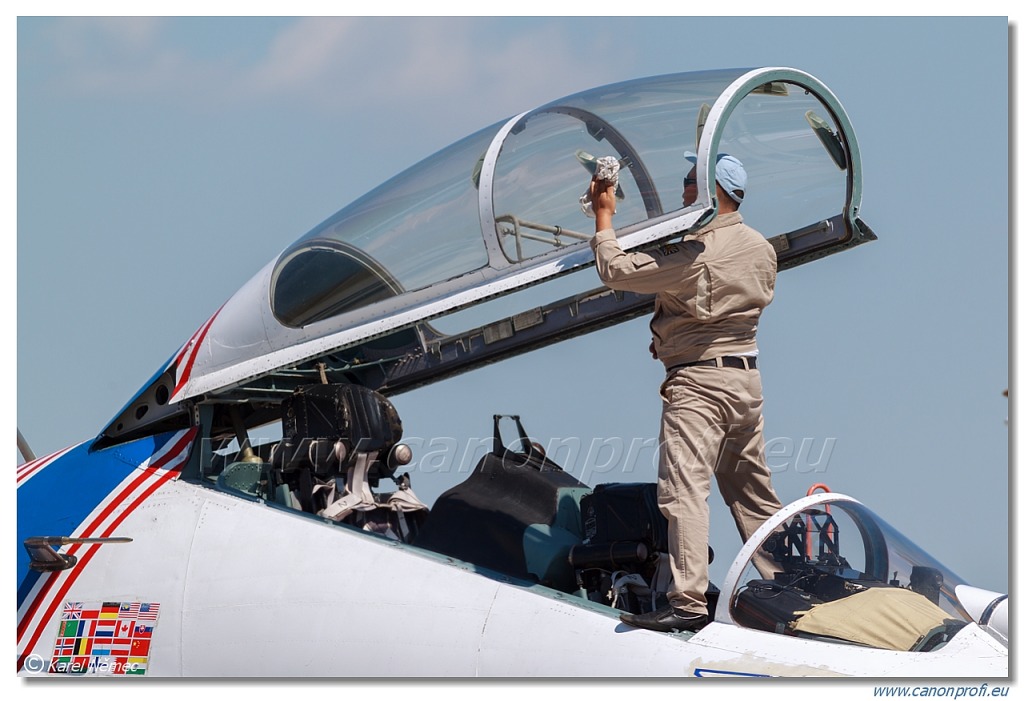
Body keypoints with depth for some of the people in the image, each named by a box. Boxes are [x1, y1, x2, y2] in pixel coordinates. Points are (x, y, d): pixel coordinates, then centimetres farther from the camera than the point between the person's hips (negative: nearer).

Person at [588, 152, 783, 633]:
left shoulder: (694, 255, -18)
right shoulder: (762, 249, 9)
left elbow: (615, 271, -13)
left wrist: (603, 216, 3)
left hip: (697, 381, -9)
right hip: (747, 376, 9)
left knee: (684, 491, -13)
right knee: (751, 491, 18)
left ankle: (688, 603, -22)